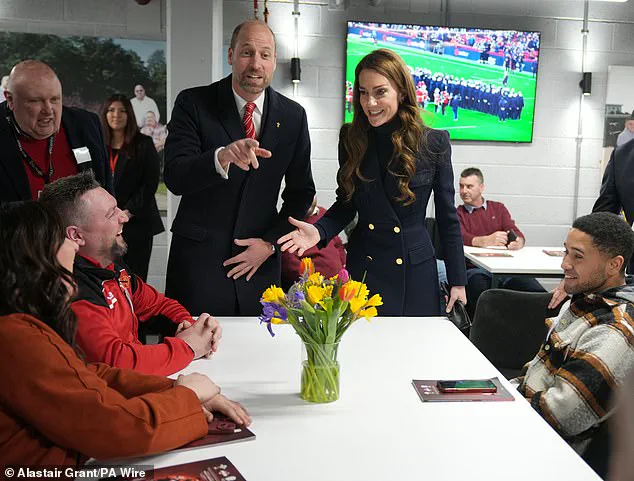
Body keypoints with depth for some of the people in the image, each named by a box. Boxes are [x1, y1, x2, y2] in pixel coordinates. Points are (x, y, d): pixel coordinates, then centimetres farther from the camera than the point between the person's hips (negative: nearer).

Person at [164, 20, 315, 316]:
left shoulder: (293, 116, 3)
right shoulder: (193, 103, -5)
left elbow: (301, 191, 9)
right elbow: (174, 177, -16)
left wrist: (270, 243, -2)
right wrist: (221, 158, -35)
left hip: (259, 261, 2)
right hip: (198, 258, -2)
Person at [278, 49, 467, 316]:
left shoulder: (434, 143, -7)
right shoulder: (351, 139, -1)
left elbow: (447, 218, -1)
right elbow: (345, 204, 7)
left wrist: (458, 282, 0)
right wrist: (319, 231, -13)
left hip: (415, 274, -1)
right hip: (362, 271, 2)